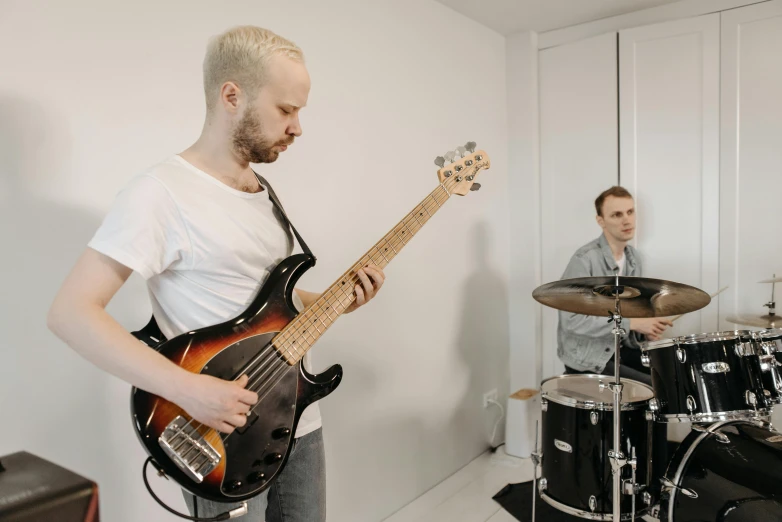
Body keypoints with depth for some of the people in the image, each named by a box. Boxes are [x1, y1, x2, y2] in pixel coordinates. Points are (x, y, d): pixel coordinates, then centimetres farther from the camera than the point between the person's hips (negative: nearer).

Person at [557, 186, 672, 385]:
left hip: (621, 348, 8)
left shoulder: (633, 257, 6)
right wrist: (632, 323, -25)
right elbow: (572, 320, -27)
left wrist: (644, 328, -4)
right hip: (587, 358, -8)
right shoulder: (584, 260, -22)